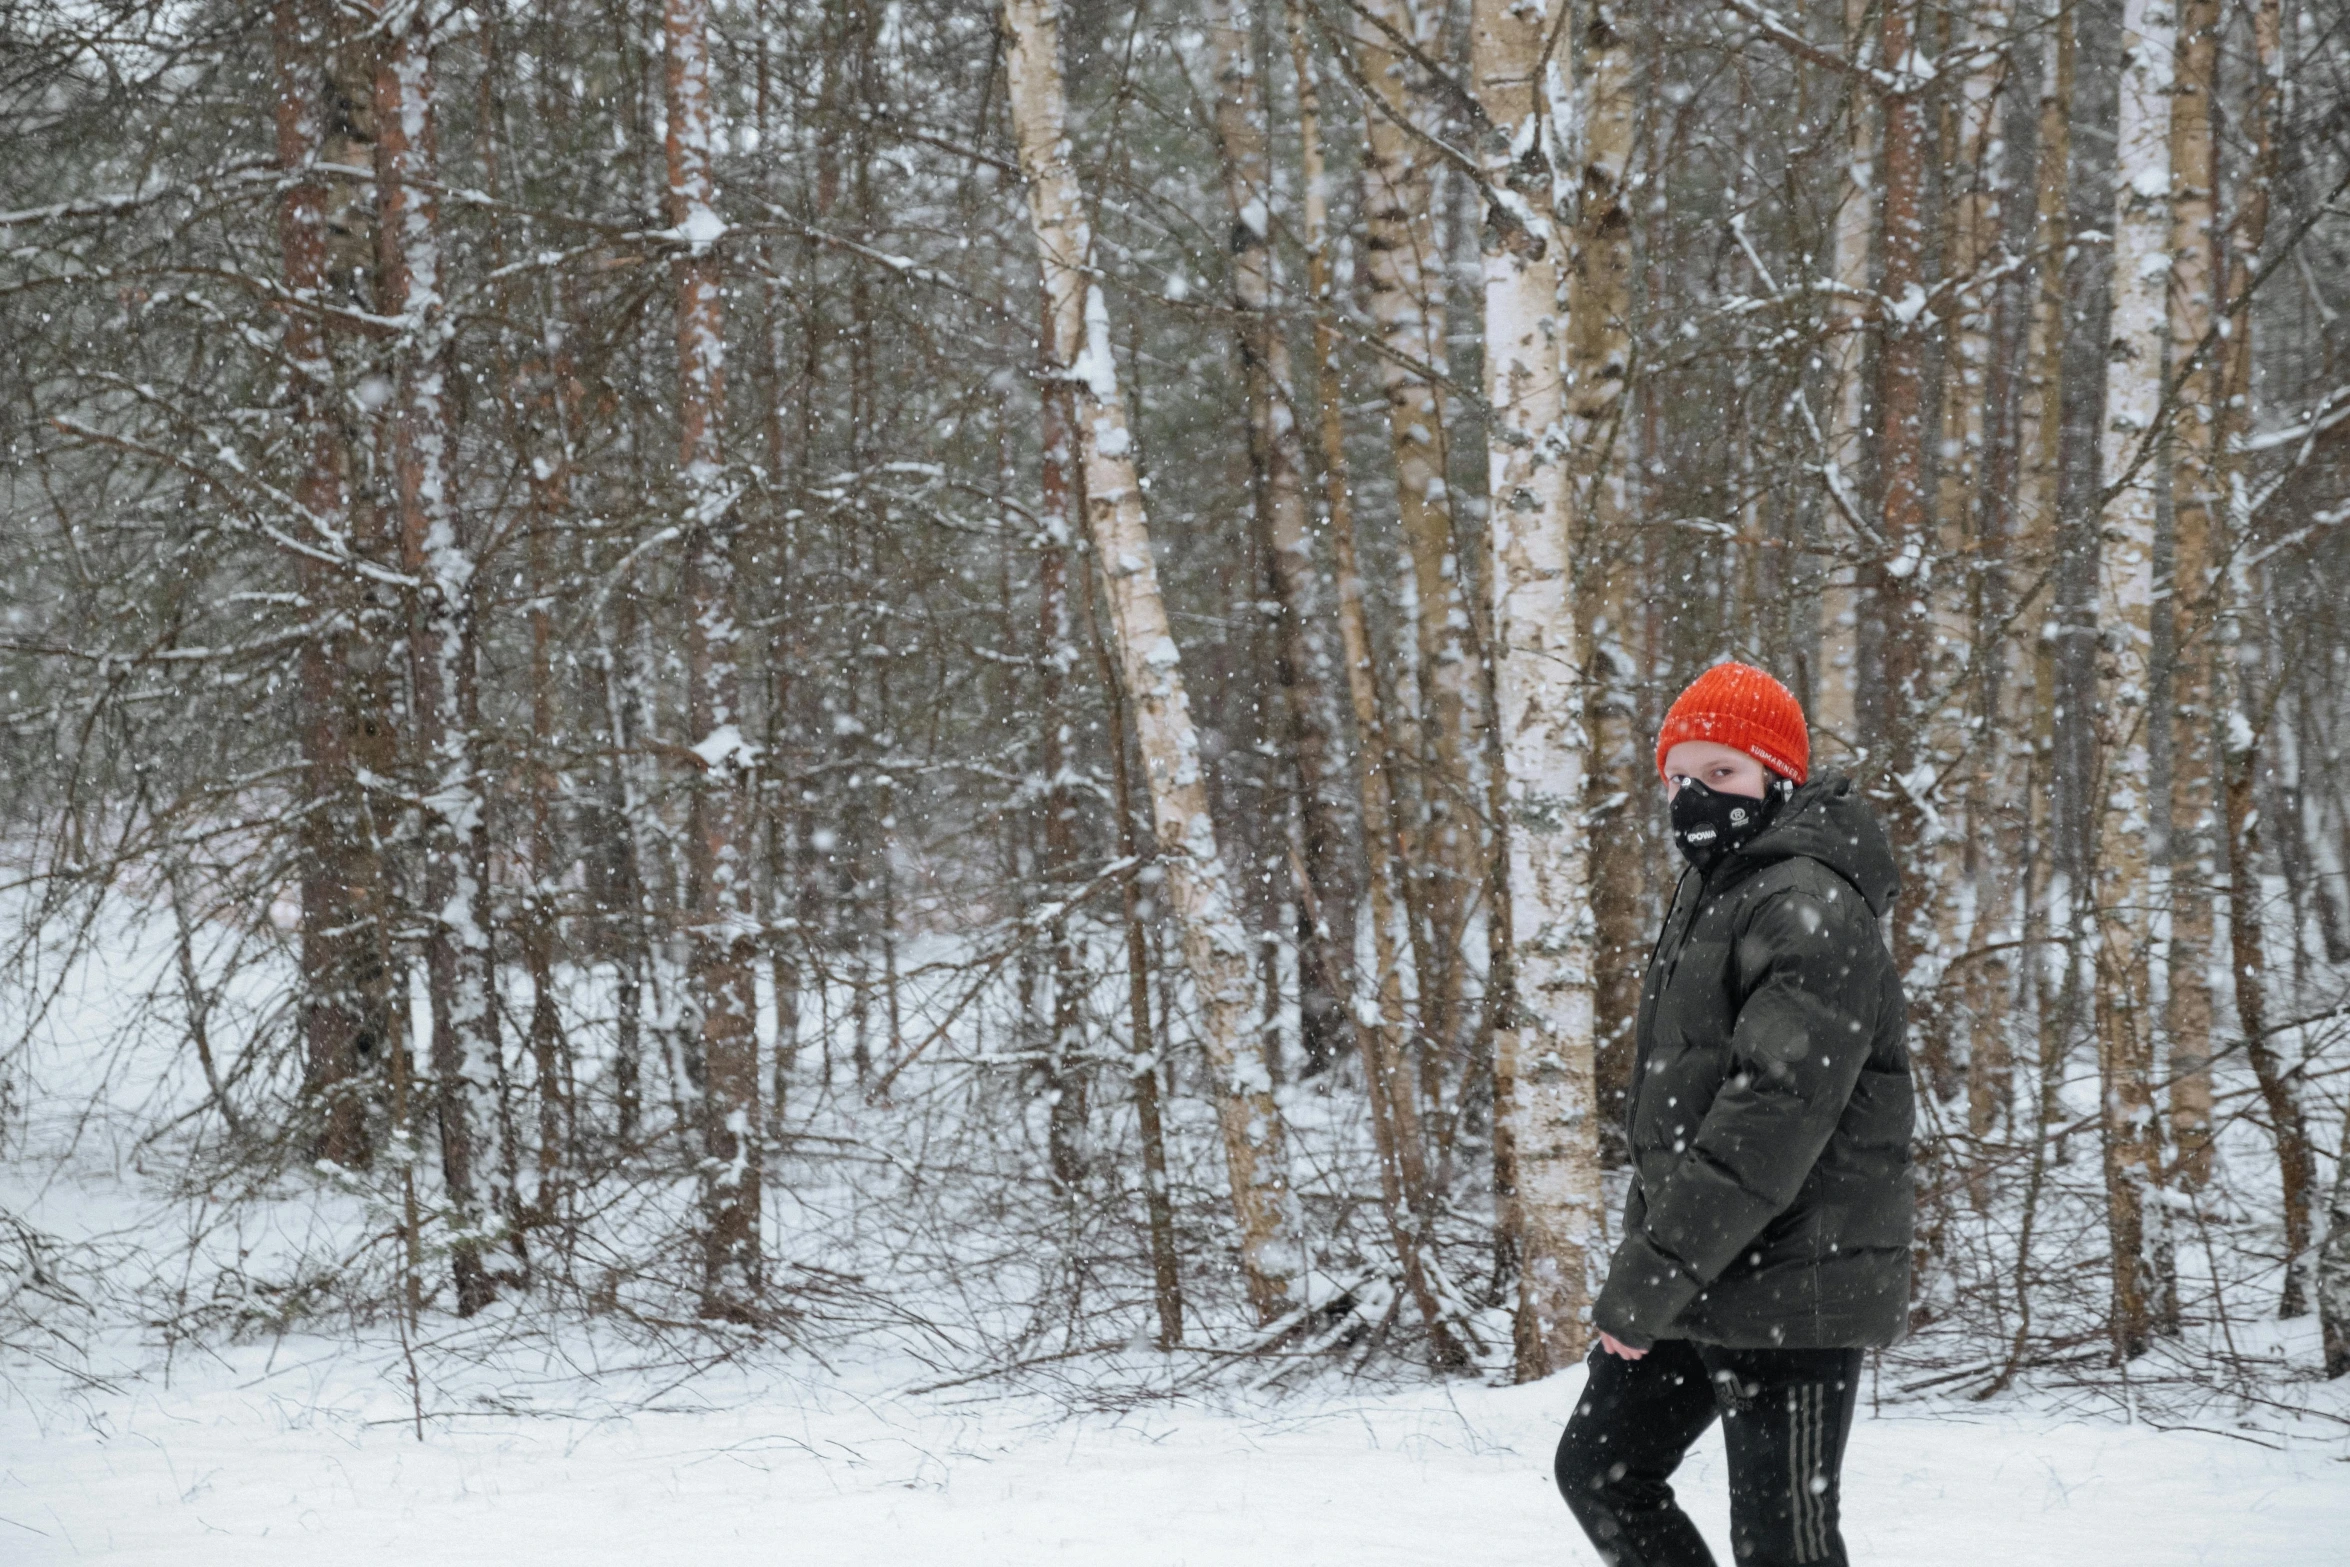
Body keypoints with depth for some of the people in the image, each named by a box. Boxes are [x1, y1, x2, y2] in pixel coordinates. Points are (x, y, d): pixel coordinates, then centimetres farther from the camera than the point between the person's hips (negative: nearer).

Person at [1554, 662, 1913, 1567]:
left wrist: (1652, 1273, -25)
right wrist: (1645, 1252, 17)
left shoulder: (1813, 910, -15)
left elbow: (1774, 1113, -25)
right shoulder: (1707, 897, 17)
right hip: (1694, 1283, 10)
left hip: (1790, 1294, -10)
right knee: (1600, 1469, 15)